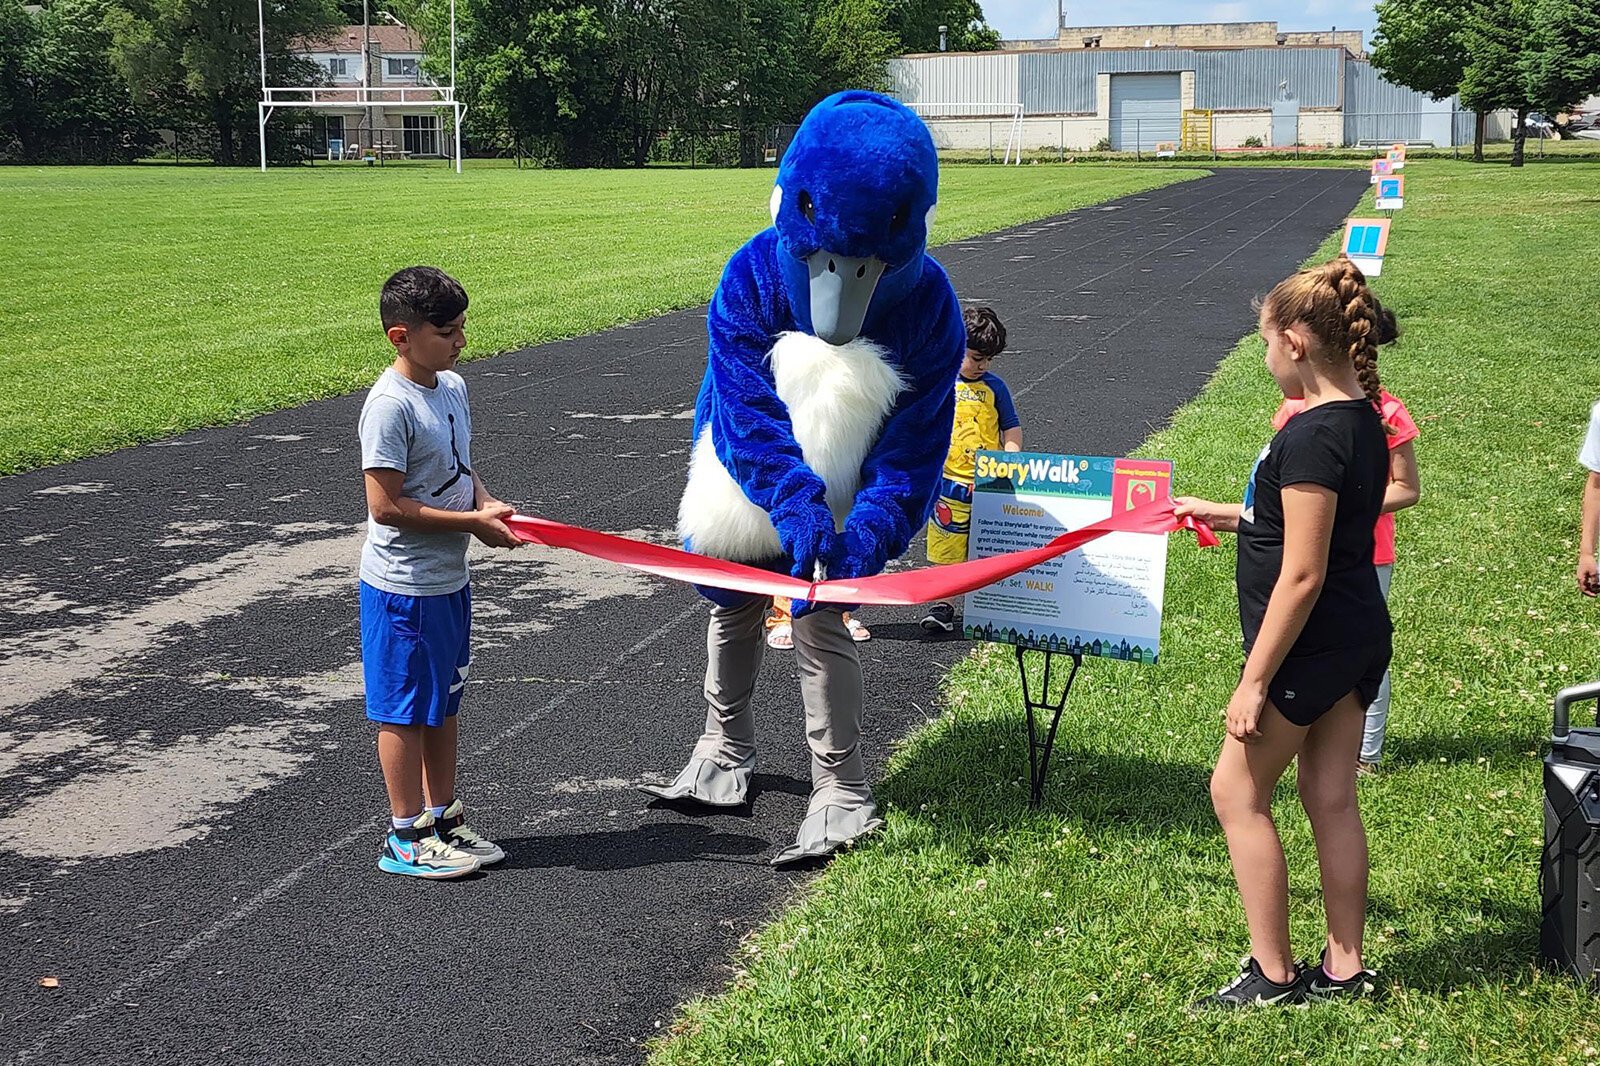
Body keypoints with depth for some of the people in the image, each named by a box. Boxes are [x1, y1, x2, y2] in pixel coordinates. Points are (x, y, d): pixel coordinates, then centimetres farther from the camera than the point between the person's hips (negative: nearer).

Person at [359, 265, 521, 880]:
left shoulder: (452, 386, 7)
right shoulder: (391, 405, -21)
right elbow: (386, 505, -23)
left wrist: (485, 501, -1)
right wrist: (473, 522, -19)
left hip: (449, 578, 9)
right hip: (404, 587, -9)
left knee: (443, 702, 18)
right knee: (405, 710, 3)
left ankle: (443, 816, 31)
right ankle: (406, 838, 14)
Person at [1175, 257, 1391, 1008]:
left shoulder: (1311, 436, -23)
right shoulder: (1363, 420, 6)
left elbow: (1301, 575, -24)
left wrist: (1255, 682, -20)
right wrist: (1228, 515, 25)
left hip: (1310, 645, -9)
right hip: (1360, 636, 9)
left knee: (1237, 792, 5)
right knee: (1332, 800, 16)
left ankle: (1274, 974, 12)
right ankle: (1344, 968, 26)